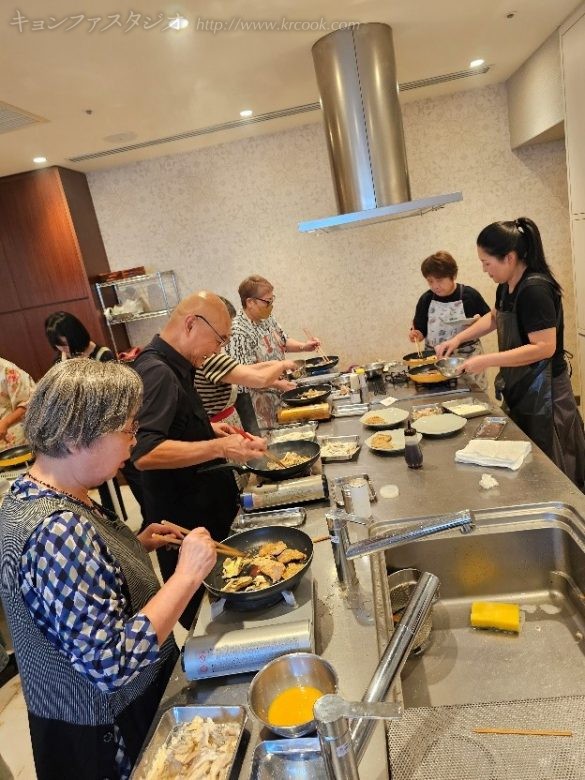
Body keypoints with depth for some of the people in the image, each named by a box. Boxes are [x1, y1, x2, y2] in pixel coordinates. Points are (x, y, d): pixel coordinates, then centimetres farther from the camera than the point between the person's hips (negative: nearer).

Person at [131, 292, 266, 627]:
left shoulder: (174, 367, 6)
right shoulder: (156, 372, -26)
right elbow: (145, 453, -35)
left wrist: (207, 428, 8)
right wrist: (218, 448, -37)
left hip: (206, 508, 10)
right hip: (184, 520, -10)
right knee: (197, 606, 11)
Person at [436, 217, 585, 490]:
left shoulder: (535, 290, -22)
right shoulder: (507, 287, 5)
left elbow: (545, 347, -26)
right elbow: (494, 317, 24)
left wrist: (486, 361, -25)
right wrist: (456, 339, 13)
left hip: (543, 392, -8)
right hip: (520, 389, 8)